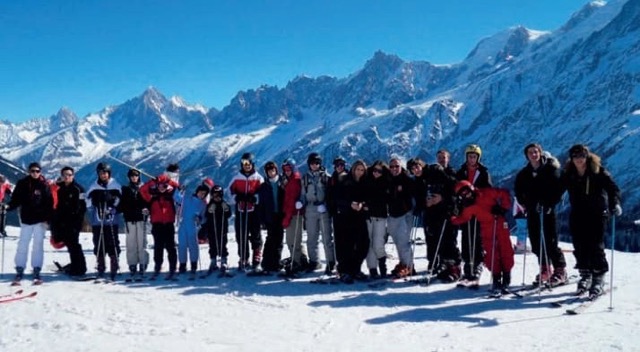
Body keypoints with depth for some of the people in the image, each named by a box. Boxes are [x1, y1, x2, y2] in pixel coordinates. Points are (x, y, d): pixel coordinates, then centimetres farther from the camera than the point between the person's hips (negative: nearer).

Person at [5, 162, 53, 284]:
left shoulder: (44, 185, 0)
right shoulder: (22, 183, 2)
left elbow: (49, 203, -2)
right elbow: (16, 199, 2)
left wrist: (47, 218, -9)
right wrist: (8, 206, -17)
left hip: (40, 220, -1)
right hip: (26, 219, 1)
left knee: (38, 246, 3)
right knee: (22, 245, 2)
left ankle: (37, 271, 9)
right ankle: (19, 271, 9)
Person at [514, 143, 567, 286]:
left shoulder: (551, 168, -1)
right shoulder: (524, 173, 11)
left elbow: (558, 188, -7)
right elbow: (518, 190, 22)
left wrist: (550, 204, -16)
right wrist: (524, 204, 10)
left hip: (547, 210, -5)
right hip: (532, 212, 5)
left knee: (550, 242, -8)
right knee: (536, 243, 6)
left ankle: (560, 271, 2)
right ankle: (545, 270, 18)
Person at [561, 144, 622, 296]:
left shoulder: (598, 172, -7)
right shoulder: (568, 174, 2)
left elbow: (612, 188, -11)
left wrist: (615, 204, -27)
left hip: (597, 214, -3)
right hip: (577, 214, 3)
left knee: (596, 246, -6)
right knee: (579, 246, 4)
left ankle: (598, 279, 4)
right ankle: (585, 275, 18)